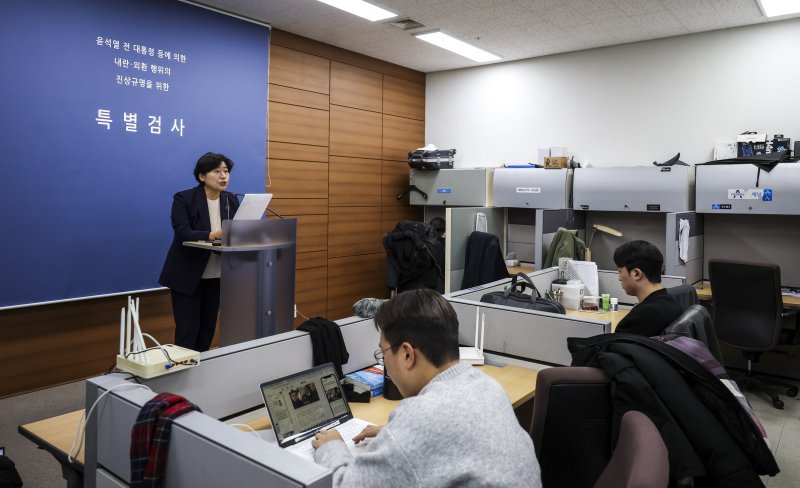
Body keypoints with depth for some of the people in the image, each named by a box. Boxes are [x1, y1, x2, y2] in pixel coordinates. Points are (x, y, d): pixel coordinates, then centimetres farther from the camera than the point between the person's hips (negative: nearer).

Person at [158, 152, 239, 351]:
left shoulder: (231, 200, 4)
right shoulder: (183, 199, -11)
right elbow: (183, 234, -22)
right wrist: (213, 235, -38)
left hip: (216, 275, 5)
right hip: (187, 275, -5)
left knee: (208, 328, 12)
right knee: (187, 329, -2)